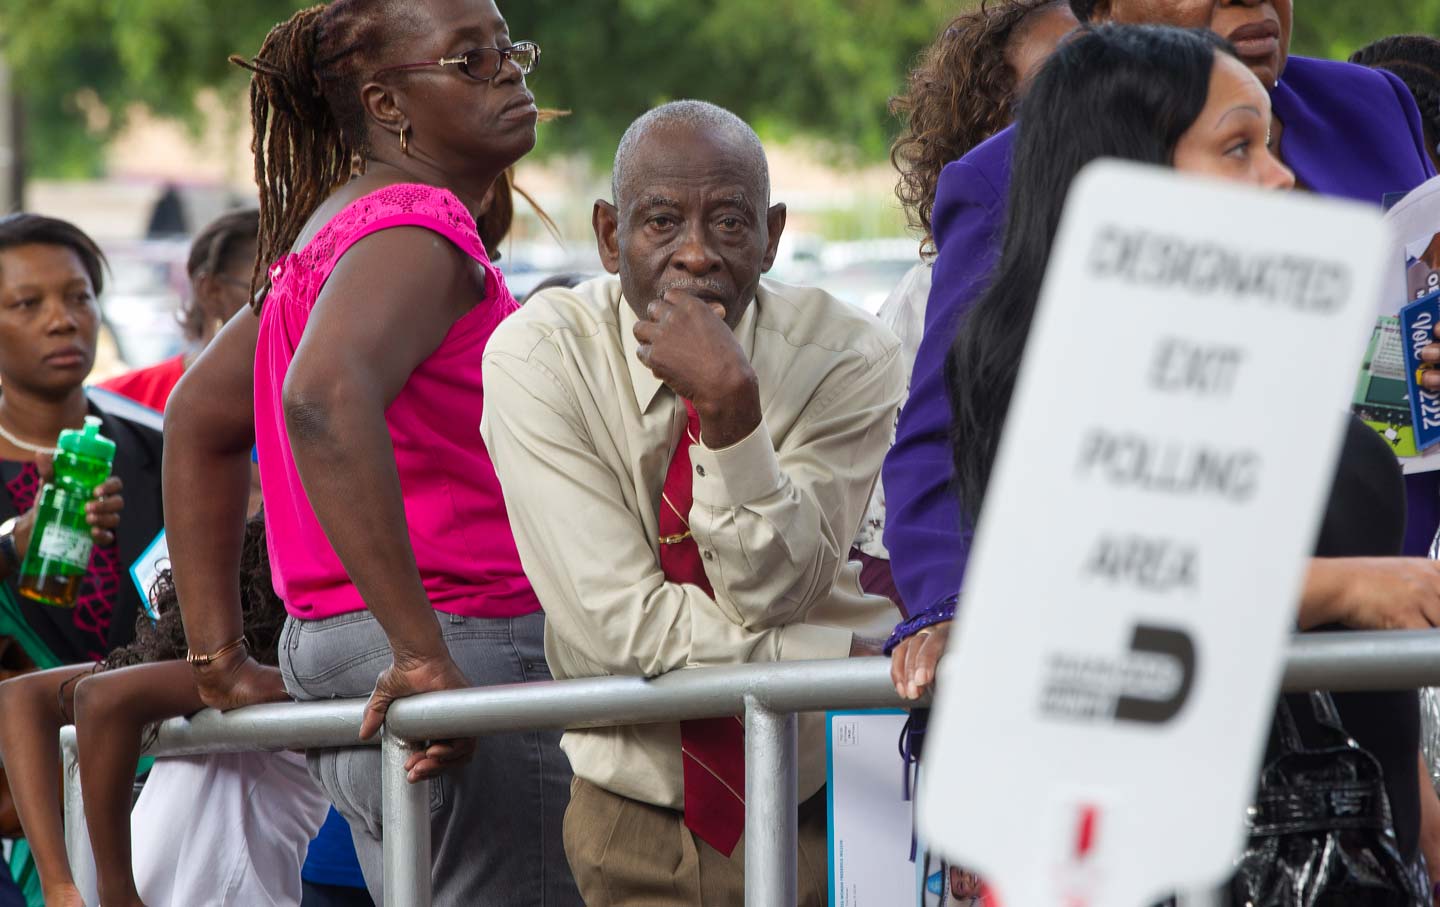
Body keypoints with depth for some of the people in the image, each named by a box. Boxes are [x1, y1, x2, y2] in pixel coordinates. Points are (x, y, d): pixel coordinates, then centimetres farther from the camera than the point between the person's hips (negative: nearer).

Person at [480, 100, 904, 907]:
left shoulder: (852, 357, -9)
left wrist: (731, 404, -29)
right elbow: (618, 622, -17)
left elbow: (771, 598, -17)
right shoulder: (538, 356, -11)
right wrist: (858, 657, -18)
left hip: (832, 809, -1)